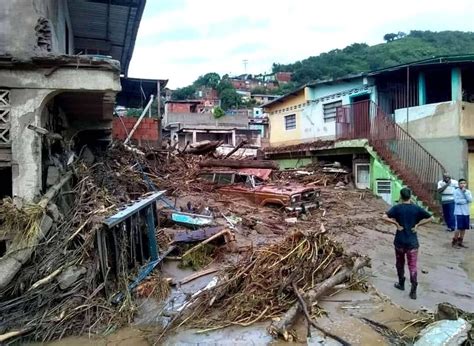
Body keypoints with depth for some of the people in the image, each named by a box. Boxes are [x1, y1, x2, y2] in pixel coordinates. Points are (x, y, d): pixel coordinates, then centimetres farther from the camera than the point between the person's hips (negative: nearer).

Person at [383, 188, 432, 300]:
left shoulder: (397, 208, -8)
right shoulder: (416, 208, -3)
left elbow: (385, 217, -21)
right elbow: (429, 218, 2)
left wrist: (396, 223, -10)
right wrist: (417, 224, 1)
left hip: (400, 241, -1)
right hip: (412, 242, 1)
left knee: (400, 264, 19)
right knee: (412, 266, 4)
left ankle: (401, 284, 31)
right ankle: (413, 290, -4)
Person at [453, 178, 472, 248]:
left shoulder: (468, 191, 8)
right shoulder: (456, 191, -6)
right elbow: (457, 201, -16)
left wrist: (465, 191, -12)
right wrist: (466, 200, -7)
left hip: (466, 213, 5)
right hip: (459, 213, -5)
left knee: (464, 228, 10)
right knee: (459, 228, -6)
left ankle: (460, 242, 21)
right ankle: (454, 242, 5)